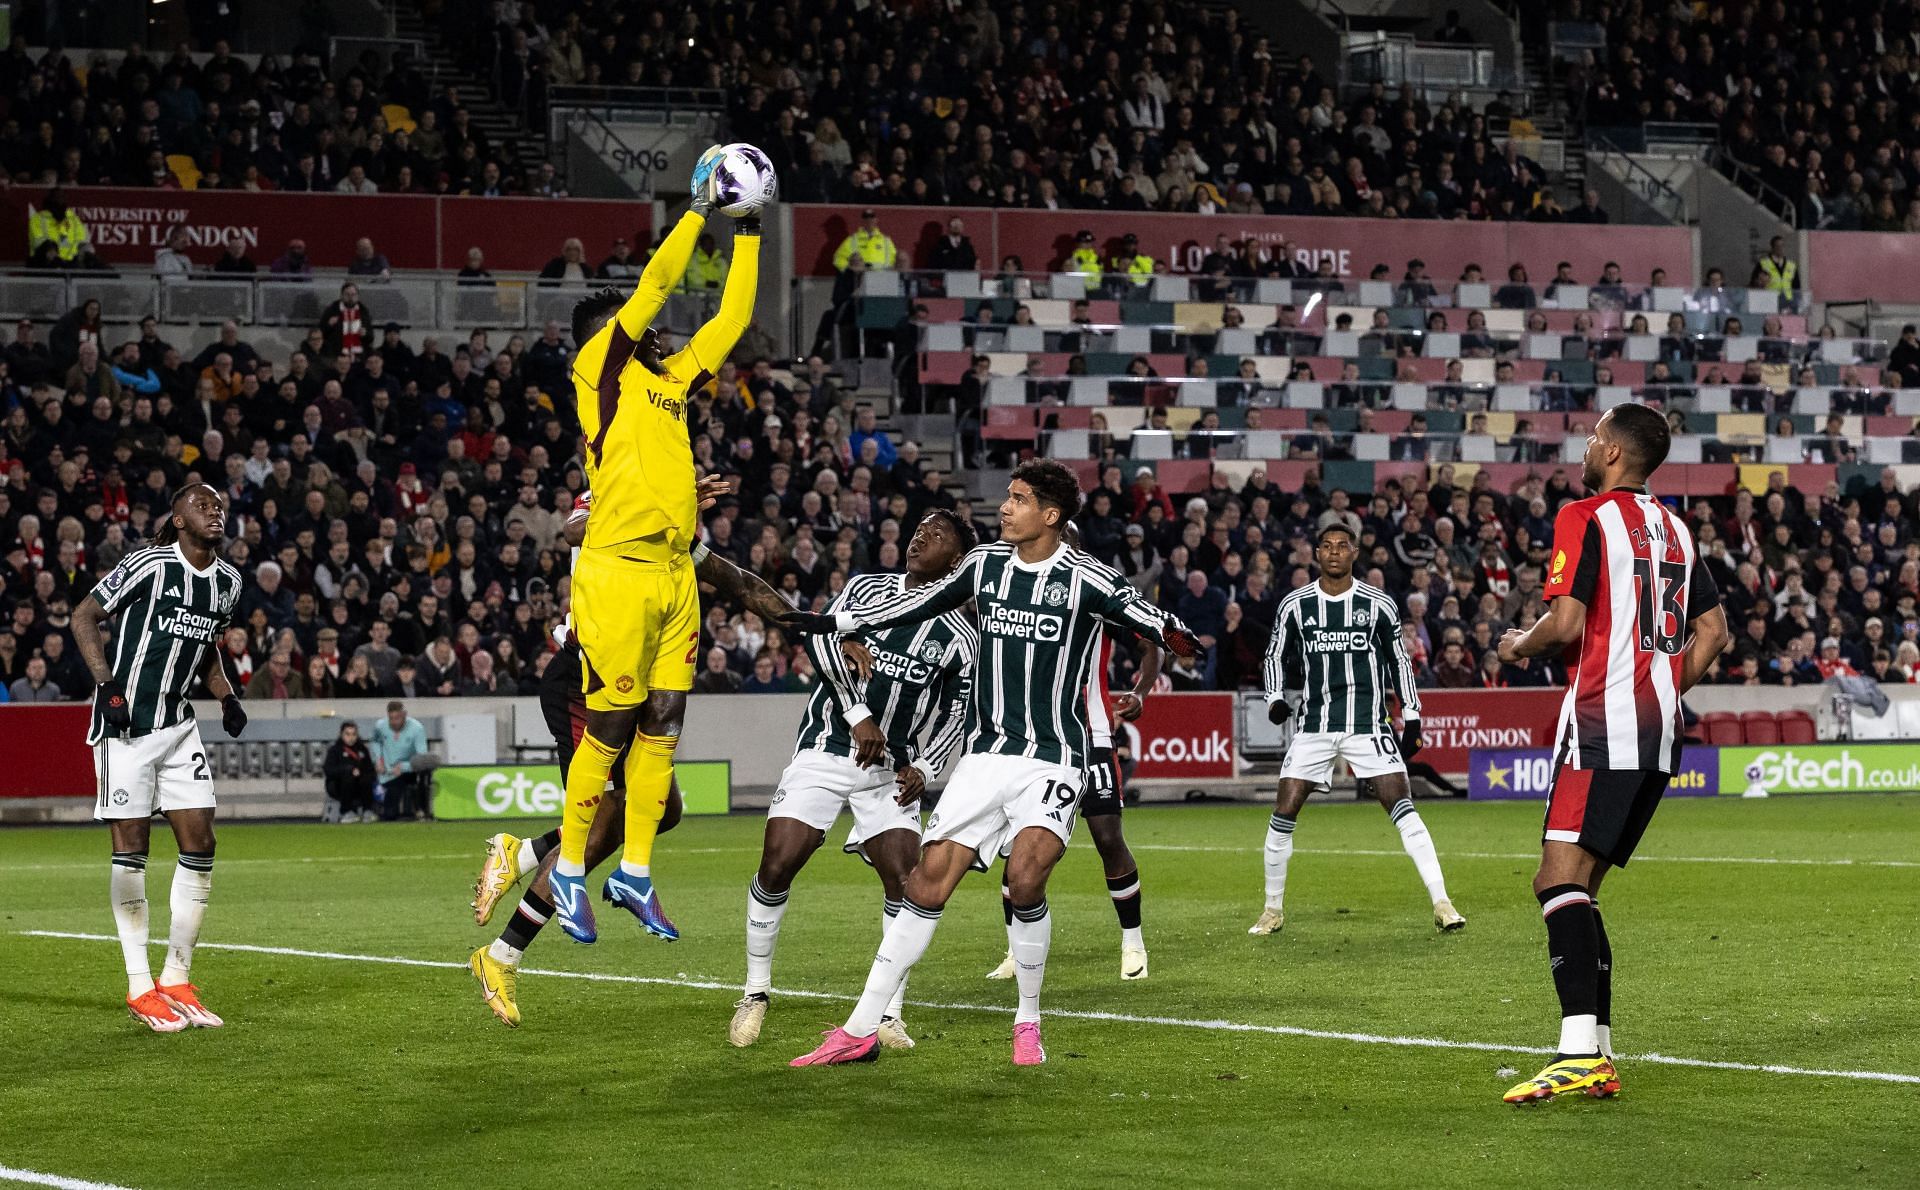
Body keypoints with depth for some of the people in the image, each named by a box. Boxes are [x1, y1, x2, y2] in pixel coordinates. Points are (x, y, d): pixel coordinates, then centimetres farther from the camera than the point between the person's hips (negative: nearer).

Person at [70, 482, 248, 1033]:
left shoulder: (228, 581, 7)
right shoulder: (151, 565, -13)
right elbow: (84, 617, -8)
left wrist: (227, 697, 10)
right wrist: (106, 684, -17)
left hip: (178, 725, 7)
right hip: (125, 721, -6)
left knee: (200, 843, 1)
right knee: (131, 848, -4)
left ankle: (177, 979, 11)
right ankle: (140, 987, 3)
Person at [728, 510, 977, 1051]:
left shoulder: (961, 639, 3)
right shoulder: (867, 588, 2)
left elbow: (954, 717, 9)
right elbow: (820, 637, -12)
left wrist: (922, 768, -8)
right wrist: (859, 716, -20)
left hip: (890, 771, 1)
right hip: (823, 753, -1)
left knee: (906, 882, -13)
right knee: (777, 866, -11)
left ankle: (889, 1016, 0)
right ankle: (755, 994, 5)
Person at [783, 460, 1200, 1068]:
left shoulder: (1085, 578, -9)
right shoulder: (986, 563, 7)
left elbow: (1143, 614, -22)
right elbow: (921, 602, 22)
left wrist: (1171, 632, -46)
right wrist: (835, 622, 26)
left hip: (1052, 760, -4)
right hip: (986, 754, 4)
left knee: (1025, 877, -23)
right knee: (929, 877, -3)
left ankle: (1028, 1021, -1)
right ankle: (862, 1030, 2)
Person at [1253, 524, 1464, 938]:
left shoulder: (1379, 604, 2)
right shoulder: (1294, 606, 3)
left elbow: (1400, 660, 10)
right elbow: (1276, 656, 14)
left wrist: (1410, 715, 6)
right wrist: (1276, 698, -3)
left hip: (1368, 725, -2)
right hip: (1313, 725, 2)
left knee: (1402, 808, -14)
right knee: (1283, 814, -3)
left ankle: (1441, 903, -13)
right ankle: (1274, 910, 13)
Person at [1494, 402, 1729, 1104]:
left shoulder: (1585, 518, -6)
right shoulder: (1674, 531, 18)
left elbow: (1566, 624, -15)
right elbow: (1713, 631, 19)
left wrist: (1518, 646, 5)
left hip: (1603, 725, -8)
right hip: (1660, 735, 9)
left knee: (1561, 882, -16)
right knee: (1575, 887, 13)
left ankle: (1580, 1053, -31)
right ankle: (1597, 1057, 10)